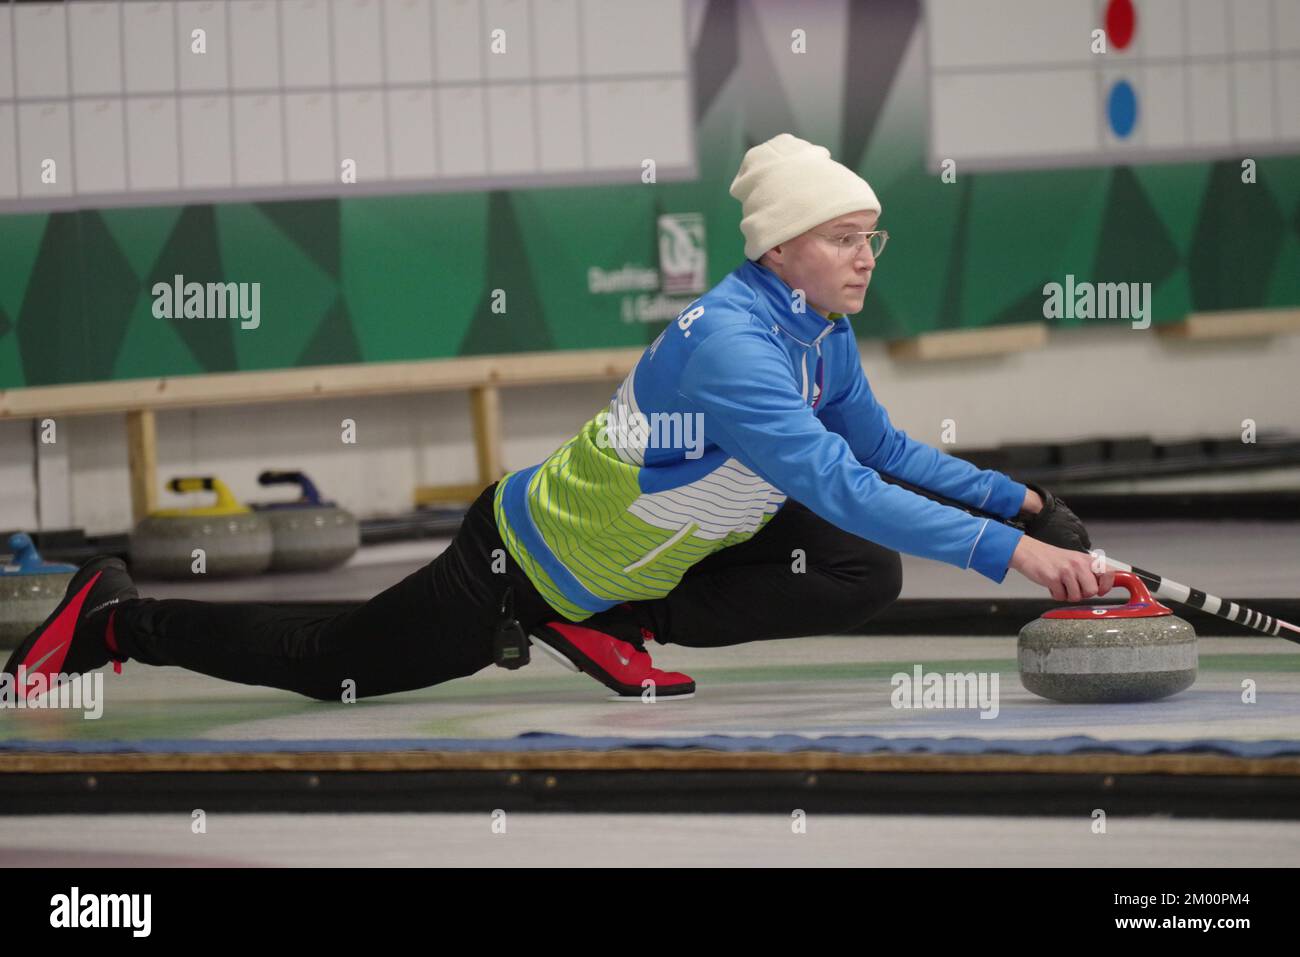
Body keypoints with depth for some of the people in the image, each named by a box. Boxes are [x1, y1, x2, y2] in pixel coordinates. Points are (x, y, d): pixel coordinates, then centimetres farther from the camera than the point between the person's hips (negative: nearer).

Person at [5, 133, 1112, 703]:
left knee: (864, 577, -5)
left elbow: (880, 445, 11)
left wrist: (1015, 498, 1)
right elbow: (838, 485, -42)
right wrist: (1007, 553, -43)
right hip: (518, 564, -8)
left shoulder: (822, 331, -6)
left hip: (655, 546, 8)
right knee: (330, 665, 5)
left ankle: (607, 631, 5)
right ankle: (121, 619, 27)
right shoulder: (730, 341, -34)